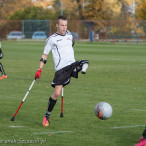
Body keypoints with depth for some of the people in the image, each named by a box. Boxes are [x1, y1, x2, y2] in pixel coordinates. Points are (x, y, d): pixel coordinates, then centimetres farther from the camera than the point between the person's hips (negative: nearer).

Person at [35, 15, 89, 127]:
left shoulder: (69, 36, 16)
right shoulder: (52, 39, 3)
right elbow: (45, 55, 8)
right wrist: (40, 69, 1)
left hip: (72, 64, 6)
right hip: (61, 69, -6)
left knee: (85, 63, -27)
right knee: (57, 93, -8)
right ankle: (47, 116, 4)